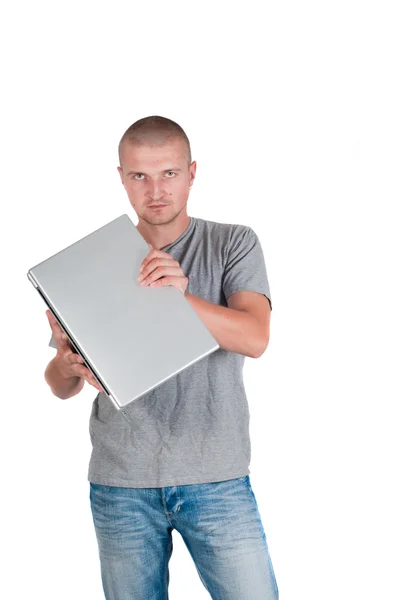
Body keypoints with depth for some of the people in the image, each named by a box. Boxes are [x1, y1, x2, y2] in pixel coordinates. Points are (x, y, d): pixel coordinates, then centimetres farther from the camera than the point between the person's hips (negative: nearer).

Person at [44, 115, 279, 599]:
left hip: (216, 475, -1)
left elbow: (255, 338, -14)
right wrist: (67, 364, -18)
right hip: (120, 483, 2)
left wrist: (181, 296, -30)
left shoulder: (233, 244, 2)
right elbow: (62, 388, 6)